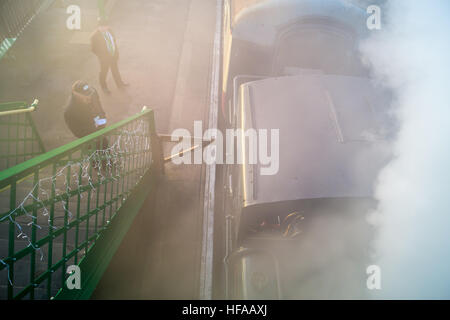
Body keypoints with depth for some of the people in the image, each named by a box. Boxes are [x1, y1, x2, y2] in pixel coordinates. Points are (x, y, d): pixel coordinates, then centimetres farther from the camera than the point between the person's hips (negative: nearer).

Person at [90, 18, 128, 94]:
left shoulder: (109, 30, -9)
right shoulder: (95, 35, -24)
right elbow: (93, 49, -16)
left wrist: (116, 52, 6)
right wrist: (102, 56, -15)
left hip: (114, 55, 5)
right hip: (104, 58, -5)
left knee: (115, 70, 25)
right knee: (104, 72, 16)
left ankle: (120, 83, 47)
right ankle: (104, 87, 40)